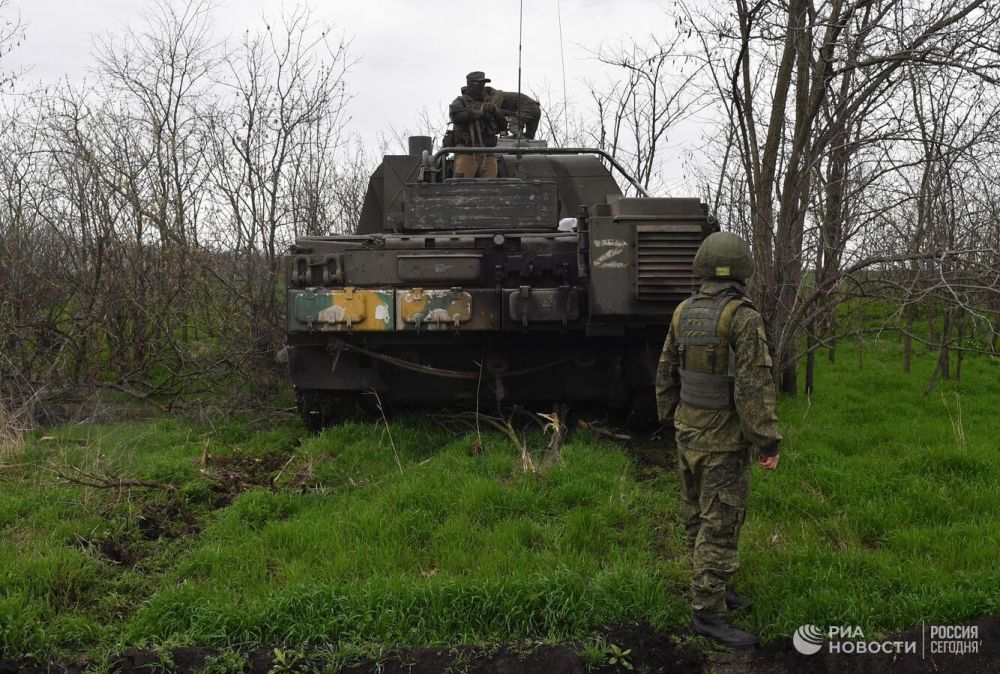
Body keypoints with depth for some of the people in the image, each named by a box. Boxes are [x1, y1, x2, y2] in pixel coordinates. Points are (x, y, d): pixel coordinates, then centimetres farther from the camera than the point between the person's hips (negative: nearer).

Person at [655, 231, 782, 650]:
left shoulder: (684, 313, 2)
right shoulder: (744, 319, -19)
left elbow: (666, 374, 10)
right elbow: (755, 387, -22)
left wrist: (670, 418, 24)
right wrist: (768, 443, -17)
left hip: (688, 431, 7)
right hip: (725, 439, -7)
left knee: (699, 517, 18)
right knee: (720, 525, -2)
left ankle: (710, 587, 31)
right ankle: (708, 613, 3)